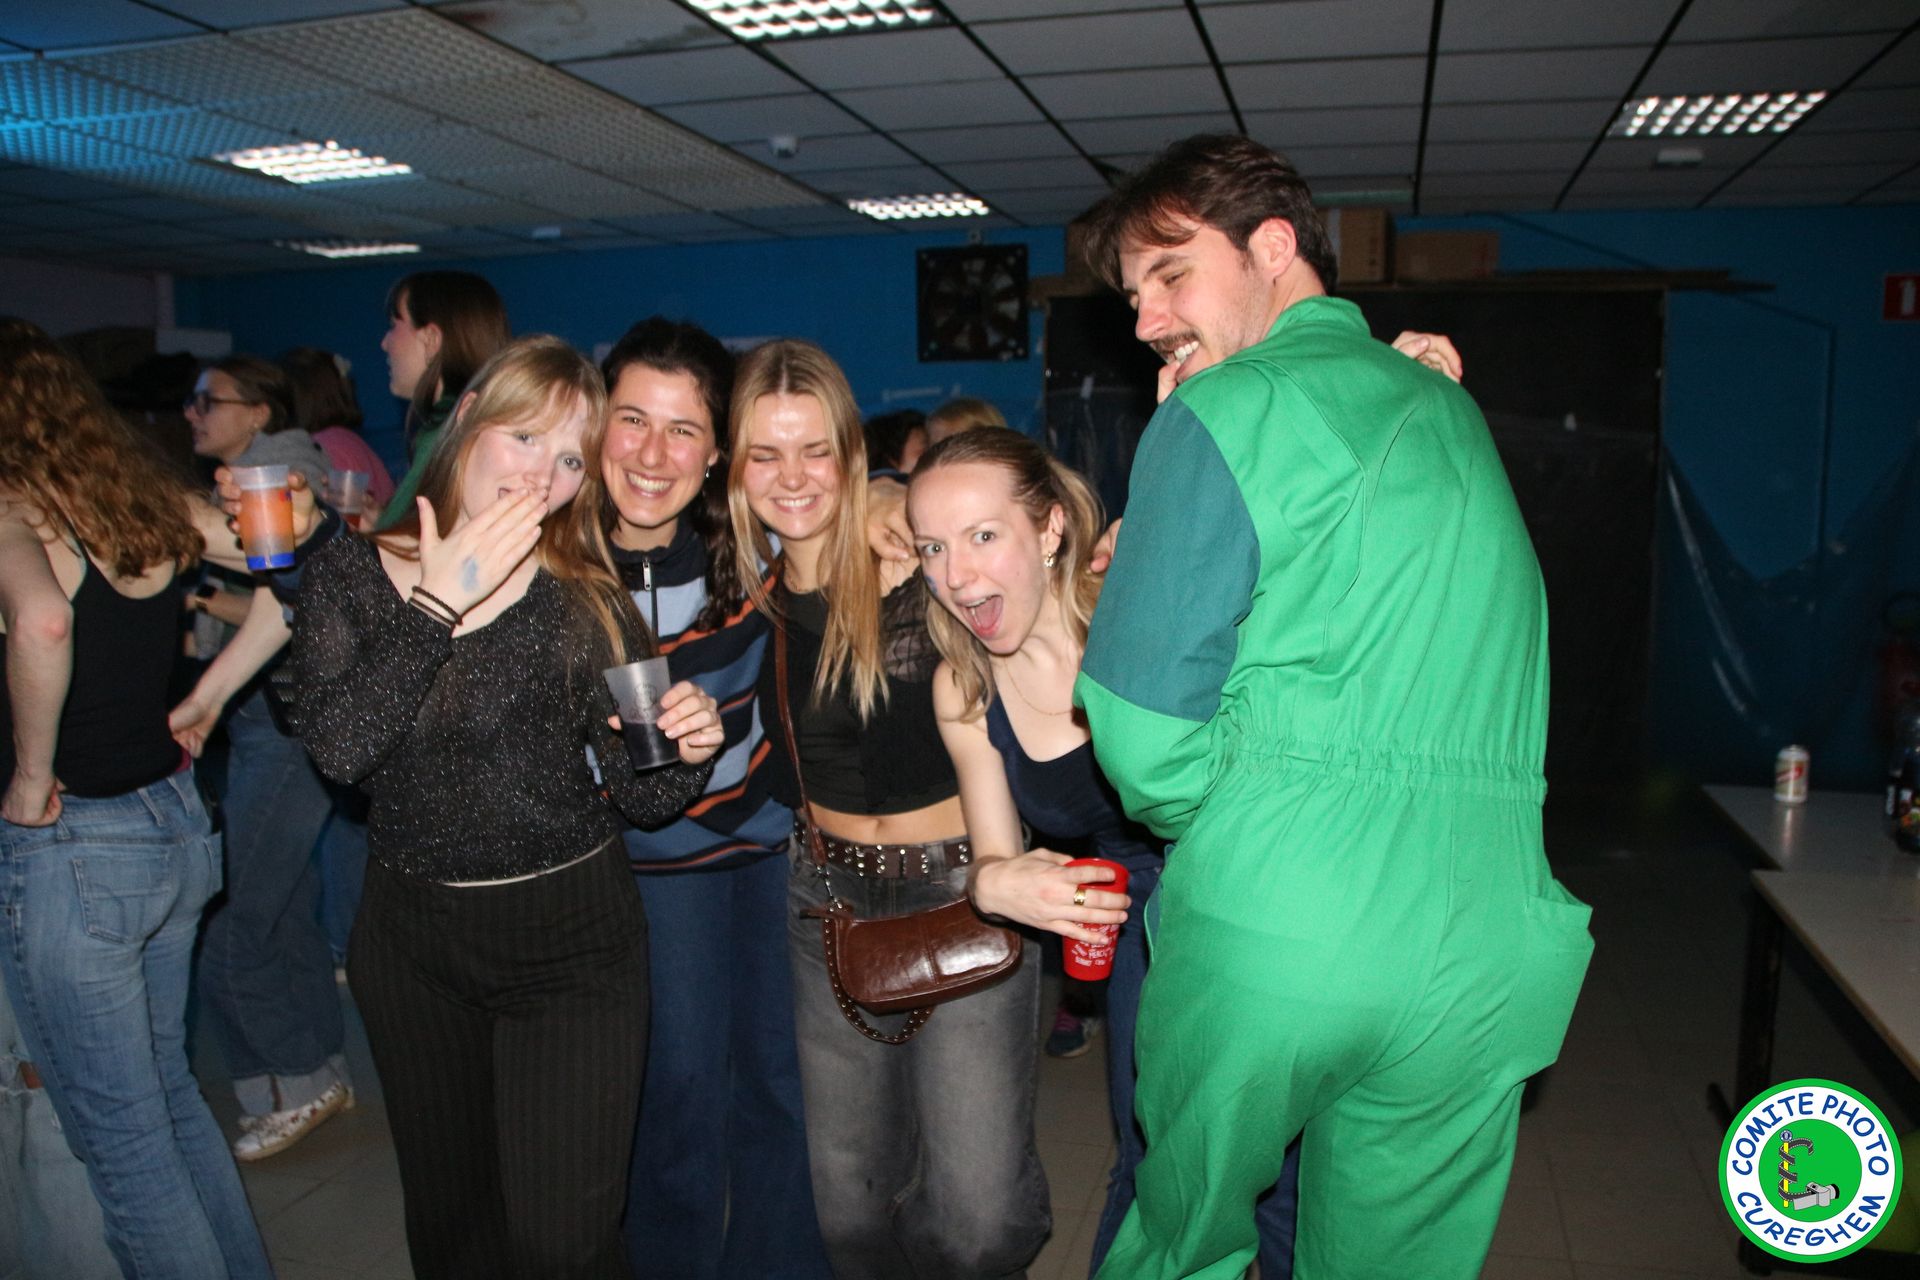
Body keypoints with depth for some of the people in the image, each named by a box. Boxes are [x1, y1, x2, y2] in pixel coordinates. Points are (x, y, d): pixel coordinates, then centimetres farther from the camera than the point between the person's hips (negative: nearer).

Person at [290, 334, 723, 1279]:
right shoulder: (351, 575, -3)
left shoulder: (588, 599, -6)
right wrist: (440, 601, -21)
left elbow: (644, 799, -5)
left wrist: (685, 754, -26)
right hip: (410, 939, 2)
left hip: (572, 940, -2)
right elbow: (340, 747, -20)